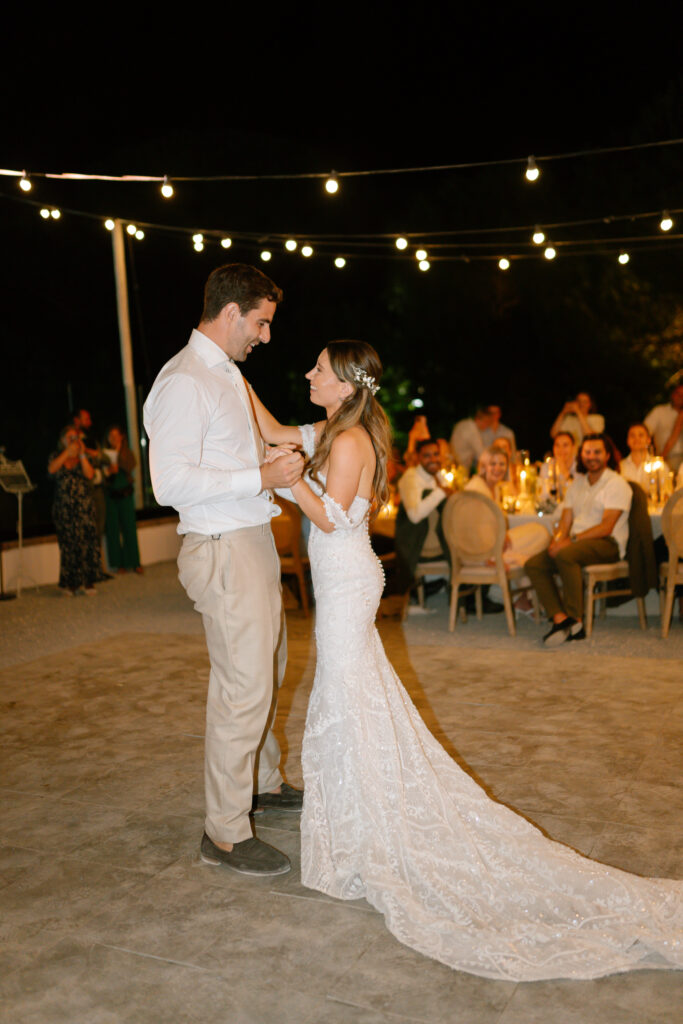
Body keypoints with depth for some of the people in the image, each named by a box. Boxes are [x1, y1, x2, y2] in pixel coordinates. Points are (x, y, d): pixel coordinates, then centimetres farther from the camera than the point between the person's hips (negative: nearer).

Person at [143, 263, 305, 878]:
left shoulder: (229, 375, 14)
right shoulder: (184, 383, -17)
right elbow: (173, 484, -25)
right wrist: (262, 477, -24)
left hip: (255, 539, 10)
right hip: (223, 549, -10)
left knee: (266, 669, 21)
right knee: (243, 688, -5)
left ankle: (264, 782, 41)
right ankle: (225, 833, 10)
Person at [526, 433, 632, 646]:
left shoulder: (616, 484, -2)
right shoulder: (578, 483, 21)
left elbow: (606, 527, -13)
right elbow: (566, 521, 15)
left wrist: (571, 540, -21)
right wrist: (558, 539, -8)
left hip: (607, 544, -7)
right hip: (577, 542, 7)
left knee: (564, 555, -36)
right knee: (533, 565, -16)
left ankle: (576, 621, -30)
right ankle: (560, 618, -30)